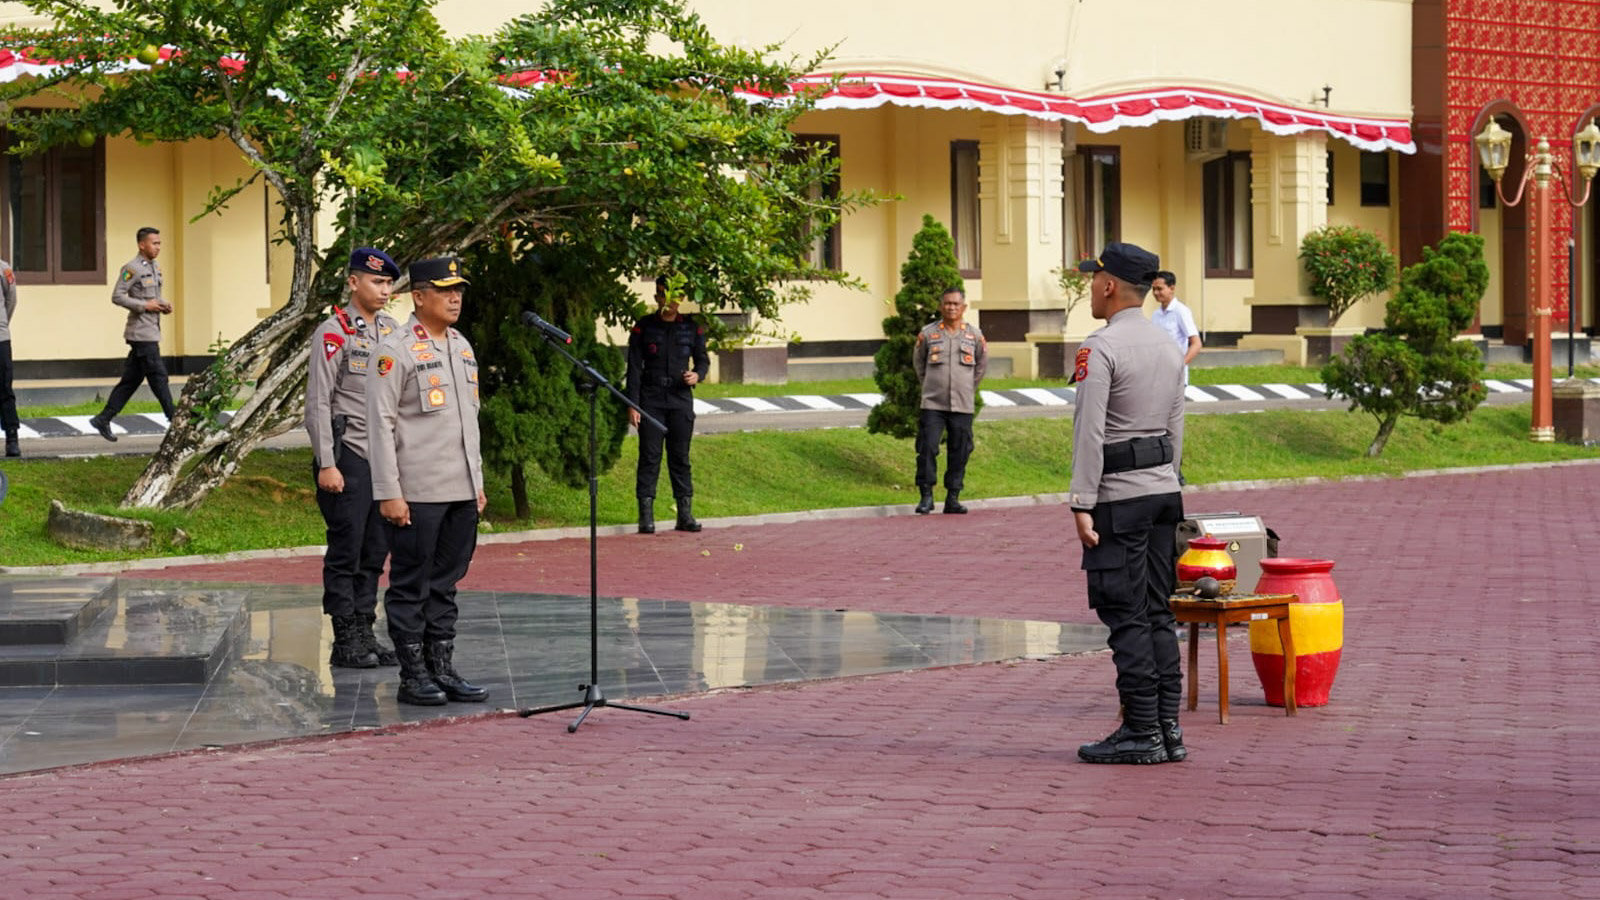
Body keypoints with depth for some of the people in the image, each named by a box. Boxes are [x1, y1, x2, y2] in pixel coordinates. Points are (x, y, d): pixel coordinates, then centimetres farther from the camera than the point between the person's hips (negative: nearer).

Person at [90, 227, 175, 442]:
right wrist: (144, 305, -18)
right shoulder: (132, 268, -11)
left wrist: (163, 305, 6)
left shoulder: (155, 267, 16)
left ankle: (103, 419, 14)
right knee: (158, 376, -7)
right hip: (141, 331, -9)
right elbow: (117, 296, -14)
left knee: (131, 378, 10)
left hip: (151, 331, 9)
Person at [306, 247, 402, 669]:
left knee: (375, 550, 9)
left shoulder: (392, 330, 12)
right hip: (348, 457, -7)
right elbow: (318, 401, -11)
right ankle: (345, 642, 2)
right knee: (346, 549, -3)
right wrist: (326, 464, -15)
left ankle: (365, 633, 15)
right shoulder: (334, 331, -9)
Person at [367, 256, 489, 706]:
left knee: (445, 584, 12)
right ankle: (413, 677, 7)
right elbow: (380, 424, -11)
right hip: (417, 495, -7)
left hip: (461, 492, 7)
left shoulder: (462, 347, 15)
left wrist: (478, 482, 18)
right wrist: (389, 493, -15)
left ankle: (443, 669, 18)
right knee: (410, 587, 1)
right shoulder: (395, 350, -9)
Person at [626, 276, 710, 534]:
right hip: (651, 400, -1)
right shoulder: (643, 327, 1)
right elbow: (634, 368, 1)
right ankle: (646, 515, -3)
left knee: (680, 457, 4)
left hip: (681, 399, 2)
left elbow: (703, 358, 16)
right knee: (649, 456, -4)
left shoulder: (692, 327, 6)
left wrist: (697, 375, -8)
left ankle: (685, 514, 8)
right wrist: (633, 405, -5)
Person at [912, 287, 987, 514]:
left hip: (963, 405, 1)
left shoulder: (975, 335, 6)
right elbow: (918, 362, 17)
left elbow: (982, 363, 20)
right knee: (927, 448, -9)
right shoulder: (927, 334, 2)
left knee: (960, 452, 2)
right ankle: (926, 496, -2)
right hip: (932, 404, -1)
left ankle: (953, 498, 10)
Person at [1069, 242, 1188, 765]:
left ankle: (1141, 733, -4)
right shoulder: (1168, 347, 12)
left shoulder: (1100, 349, -13)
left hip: (1119, 496, -8)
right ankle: (1168, 728, 11)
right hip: (1164, 490, 8)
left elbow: (1090, 433, -17)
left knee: (1126, 616, -4)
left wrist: (1082, 504, -17)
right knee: (1157, 612, 11)